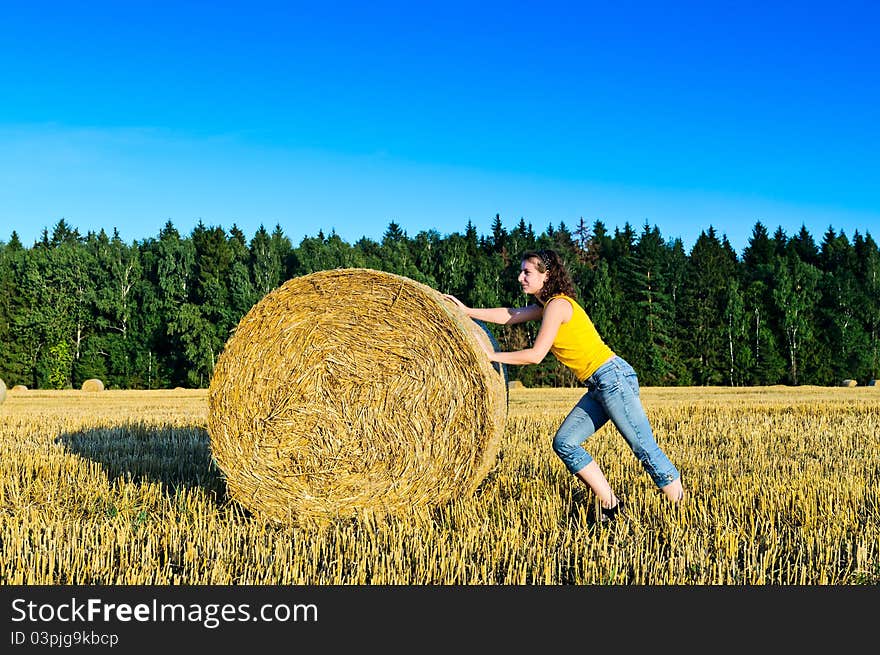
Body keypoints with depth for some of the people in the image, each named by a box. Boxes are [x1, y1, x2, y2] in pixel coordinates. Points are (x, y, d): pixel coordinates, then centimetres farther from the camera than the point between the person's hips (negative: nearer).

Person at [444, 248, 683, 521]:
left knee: (645, 448, -6)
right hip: (599, 386, 10)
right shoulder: (547, 304, 16)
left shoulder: (558, 305, -12)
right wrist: (466, 311, 17)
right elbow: (509, 316, 19)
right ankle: (610, 504, 7)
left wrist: (492, 355, -6)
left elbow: (535, 355, -14)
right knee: (564, 443, 4)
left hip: (613, 376, -10)